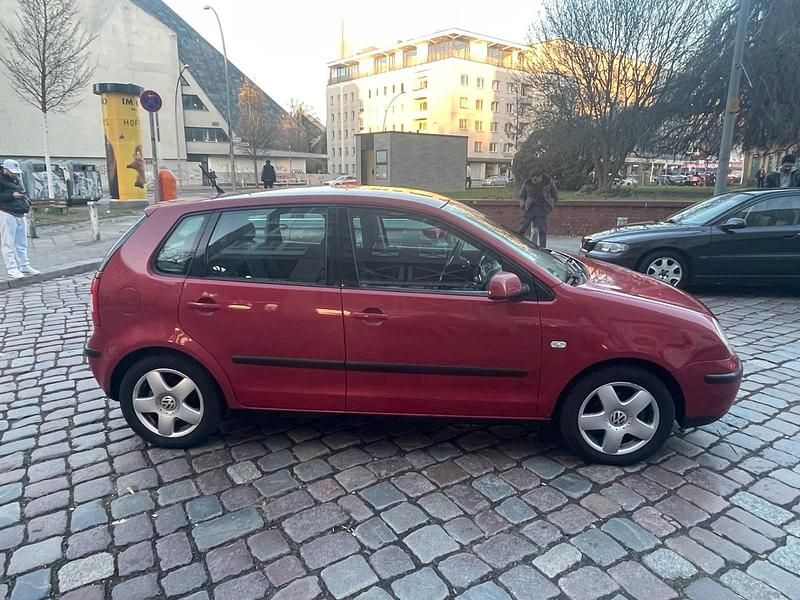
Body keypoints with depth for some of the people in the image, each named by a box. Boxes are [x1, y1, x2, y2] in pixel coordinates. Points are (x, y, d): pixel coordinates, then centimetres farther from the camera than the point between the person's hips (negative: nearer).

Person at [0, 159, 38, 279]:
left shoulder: (16, 180, 18)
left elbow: (22, 194, 29)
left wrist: (26, 201, 10)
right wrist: (12, 195, -20)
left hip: (20, 215, 8)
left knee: (22, 243, 11)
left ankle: (24, 266, 17)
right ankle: (12, 268, -3)